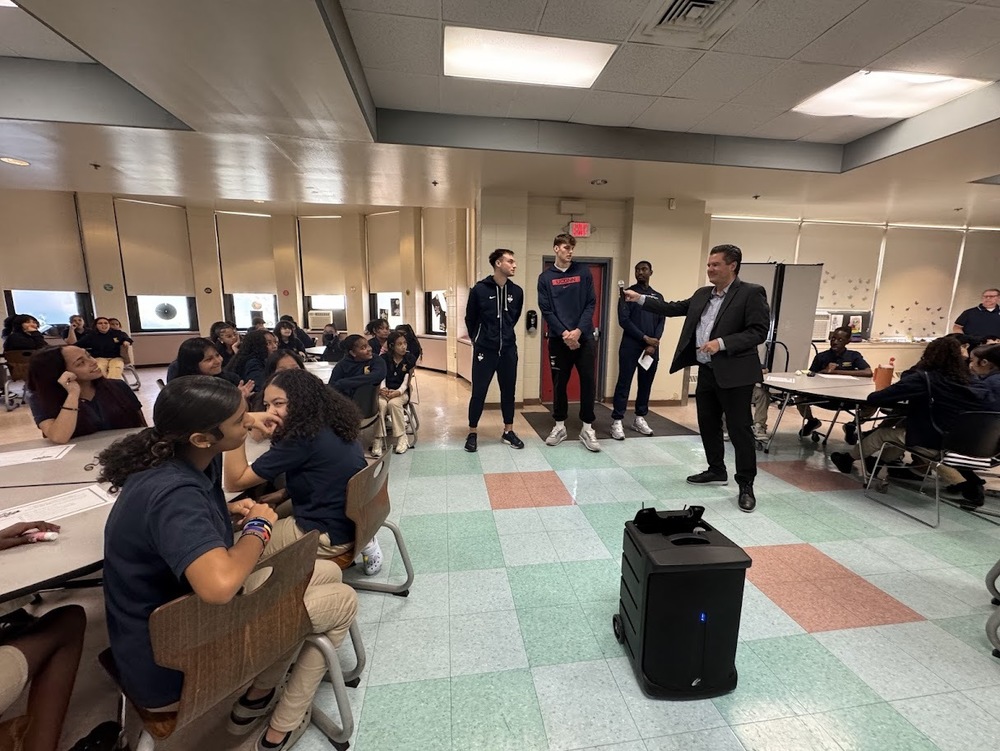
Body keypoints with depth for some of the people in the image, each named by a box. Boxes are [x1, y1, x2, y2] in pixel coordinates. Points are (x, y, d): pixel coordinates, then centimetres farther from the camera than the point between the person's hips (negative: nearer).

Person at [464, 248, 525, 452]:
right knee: (479, 392, 2)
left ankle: (508, 432, 24)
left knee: (508, 391, 10)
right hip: (484, 350, -3)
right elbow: (470, 319, 4)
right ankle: (472, 433, 17)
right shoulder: (479, 289, -7)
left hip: (508, 350, 4)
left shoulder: (517, 292, 3)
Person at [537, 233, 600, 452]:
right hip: (558, 339, 0)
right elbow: (546, 310, -2)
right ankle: (559, 426, 20)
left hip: (584, 337, 1)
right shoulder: (545, 277, 4)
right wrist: (564, 333, -14)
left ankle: (587, 428, 13)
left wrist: (578, 330, -13)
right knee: (559, 383, 7)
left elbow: (591, 304, 1)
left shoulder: (584, 272, 6)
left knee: (588, 382, 1)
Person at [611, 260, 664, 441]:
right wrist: (645, 338, -11)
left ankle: (640, 419, 18)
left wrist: (653, 345, -6)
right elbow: (624, 320, -7)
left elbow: (661, 322, 8)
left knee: (646, 384, 8)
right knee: (624, 383, -5)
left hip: (652, 347, 5)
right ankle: (617, 421, -3)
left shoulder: (658, 297, 15)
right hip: (630, 346, -4)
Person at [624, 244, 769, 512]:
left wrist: (722, 343, -24)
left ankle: (746, 485, 12)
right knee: (708, 425, 15)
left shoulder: (751, 293, -9)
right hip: (706, 371, 7)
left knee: (739, 428, -1)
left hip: (734, 373, -7)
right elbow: (674, 308, 13)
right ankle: (716, 471, 32)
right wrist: (640, 299, 7)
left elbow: (759, 331, -15)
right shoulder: (702, 294, 12)